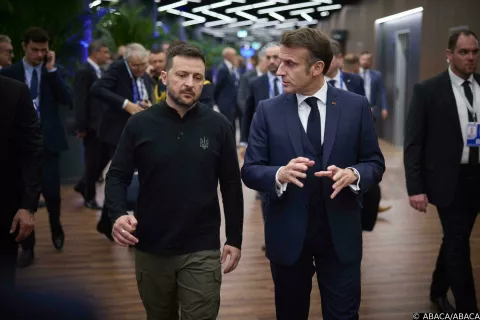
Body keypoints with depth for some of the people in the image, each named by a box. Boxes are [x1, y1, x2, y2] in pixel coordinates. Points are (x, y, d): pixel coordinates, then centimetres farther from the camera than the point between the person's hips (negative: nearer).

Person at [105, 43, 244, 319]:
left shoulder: (219, 126, -4)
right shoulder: (140, 124, -4)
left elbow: (231, 184, 1)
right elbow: (118, 175, -1)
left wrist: (235, 238, 1)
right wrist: (118, 214, -19)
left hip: (202, 250, -1)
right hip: (150, 248, 1)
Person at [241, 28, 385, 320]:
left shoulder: (356, 106, -3)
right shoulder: (268, 110, -4)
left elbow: (375, 163, 1)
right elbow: (250, 170, -5)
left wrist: (352, 175, -21)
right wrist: (280, 174, -26)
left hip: (340, 233, 0)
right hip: (288, 234, 1)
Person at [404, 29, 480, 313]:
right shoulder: (428, 90, -7)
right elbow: (414, 143, -8)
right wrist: (415, 188, -13)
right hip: (449, 179, -4)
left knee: (455, 240, 17)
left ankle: (438, 291, 37)